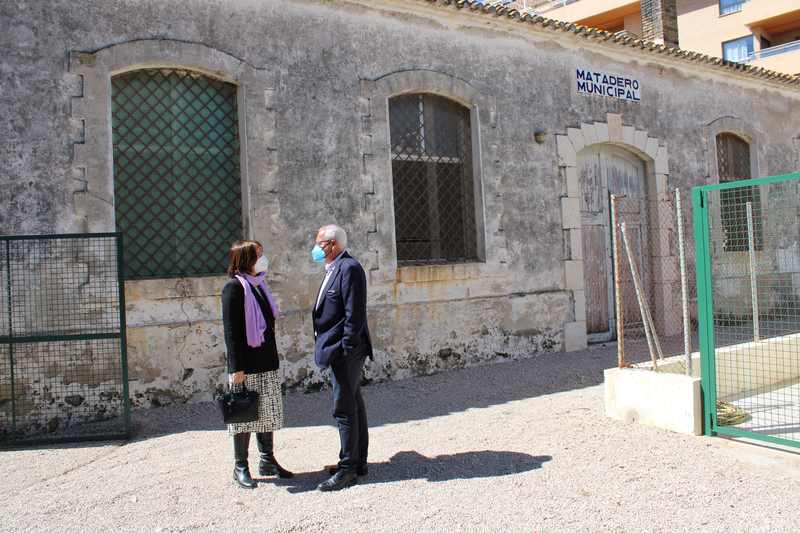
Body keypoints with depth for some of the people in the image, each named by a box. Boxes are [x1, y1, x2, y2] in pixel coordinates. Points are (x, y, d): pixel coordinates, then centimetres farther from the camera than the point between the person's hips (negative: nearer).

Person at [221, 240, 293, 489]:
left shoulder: (259, 285, 12)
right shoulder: (234, 287, -12)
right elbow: (231, 330, -15)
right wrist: (237, 367, -18)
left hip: (267, 363, 8)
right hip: (247, 364, -8)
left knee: (267, 412, 13)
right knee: (244, 414, 2)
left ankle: (267, 460, 25)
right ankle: (240, 467, 14)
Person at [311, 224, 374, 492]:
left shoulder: (349, 268, -15)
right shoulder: (334, 269, 16)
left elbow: (354, 313, -20)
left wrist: (346, 348, -21)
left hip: (346, 351, -10)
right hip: (339, 351, 10)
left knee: (344, 409, -5)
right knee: (354, 405, 15)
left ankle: (348, 469, 3)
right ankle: (358, 462, 25)